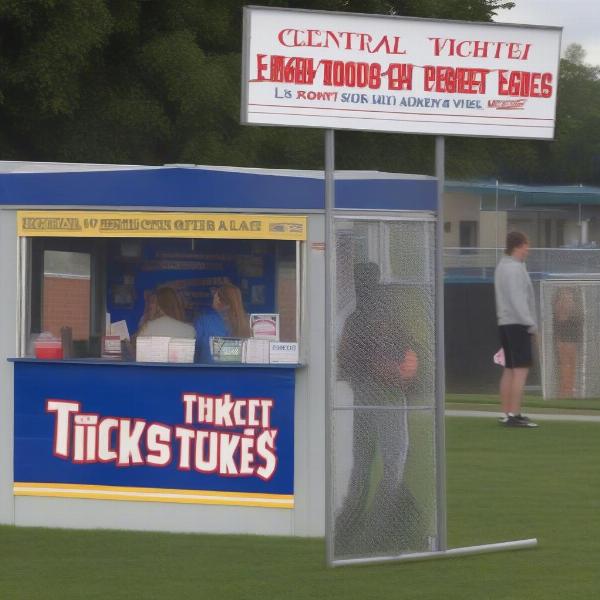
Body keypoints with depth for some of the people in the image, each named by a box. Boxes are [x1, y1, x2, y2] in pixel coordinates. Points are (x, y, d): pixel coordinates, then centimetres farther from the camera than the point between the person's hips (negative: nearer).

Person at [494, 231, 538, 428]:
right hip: (517, 323, -10)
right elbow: (518, 300, -21)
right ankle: (514, 415, -16)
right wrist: (531, 323, -19)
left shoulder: (502, 266, 16)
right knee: (521, 369, -11)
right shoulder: (514, 269, -15)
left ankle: (506, 413, 13)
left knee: (509, 369, 12)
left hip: (504, 323, 10)